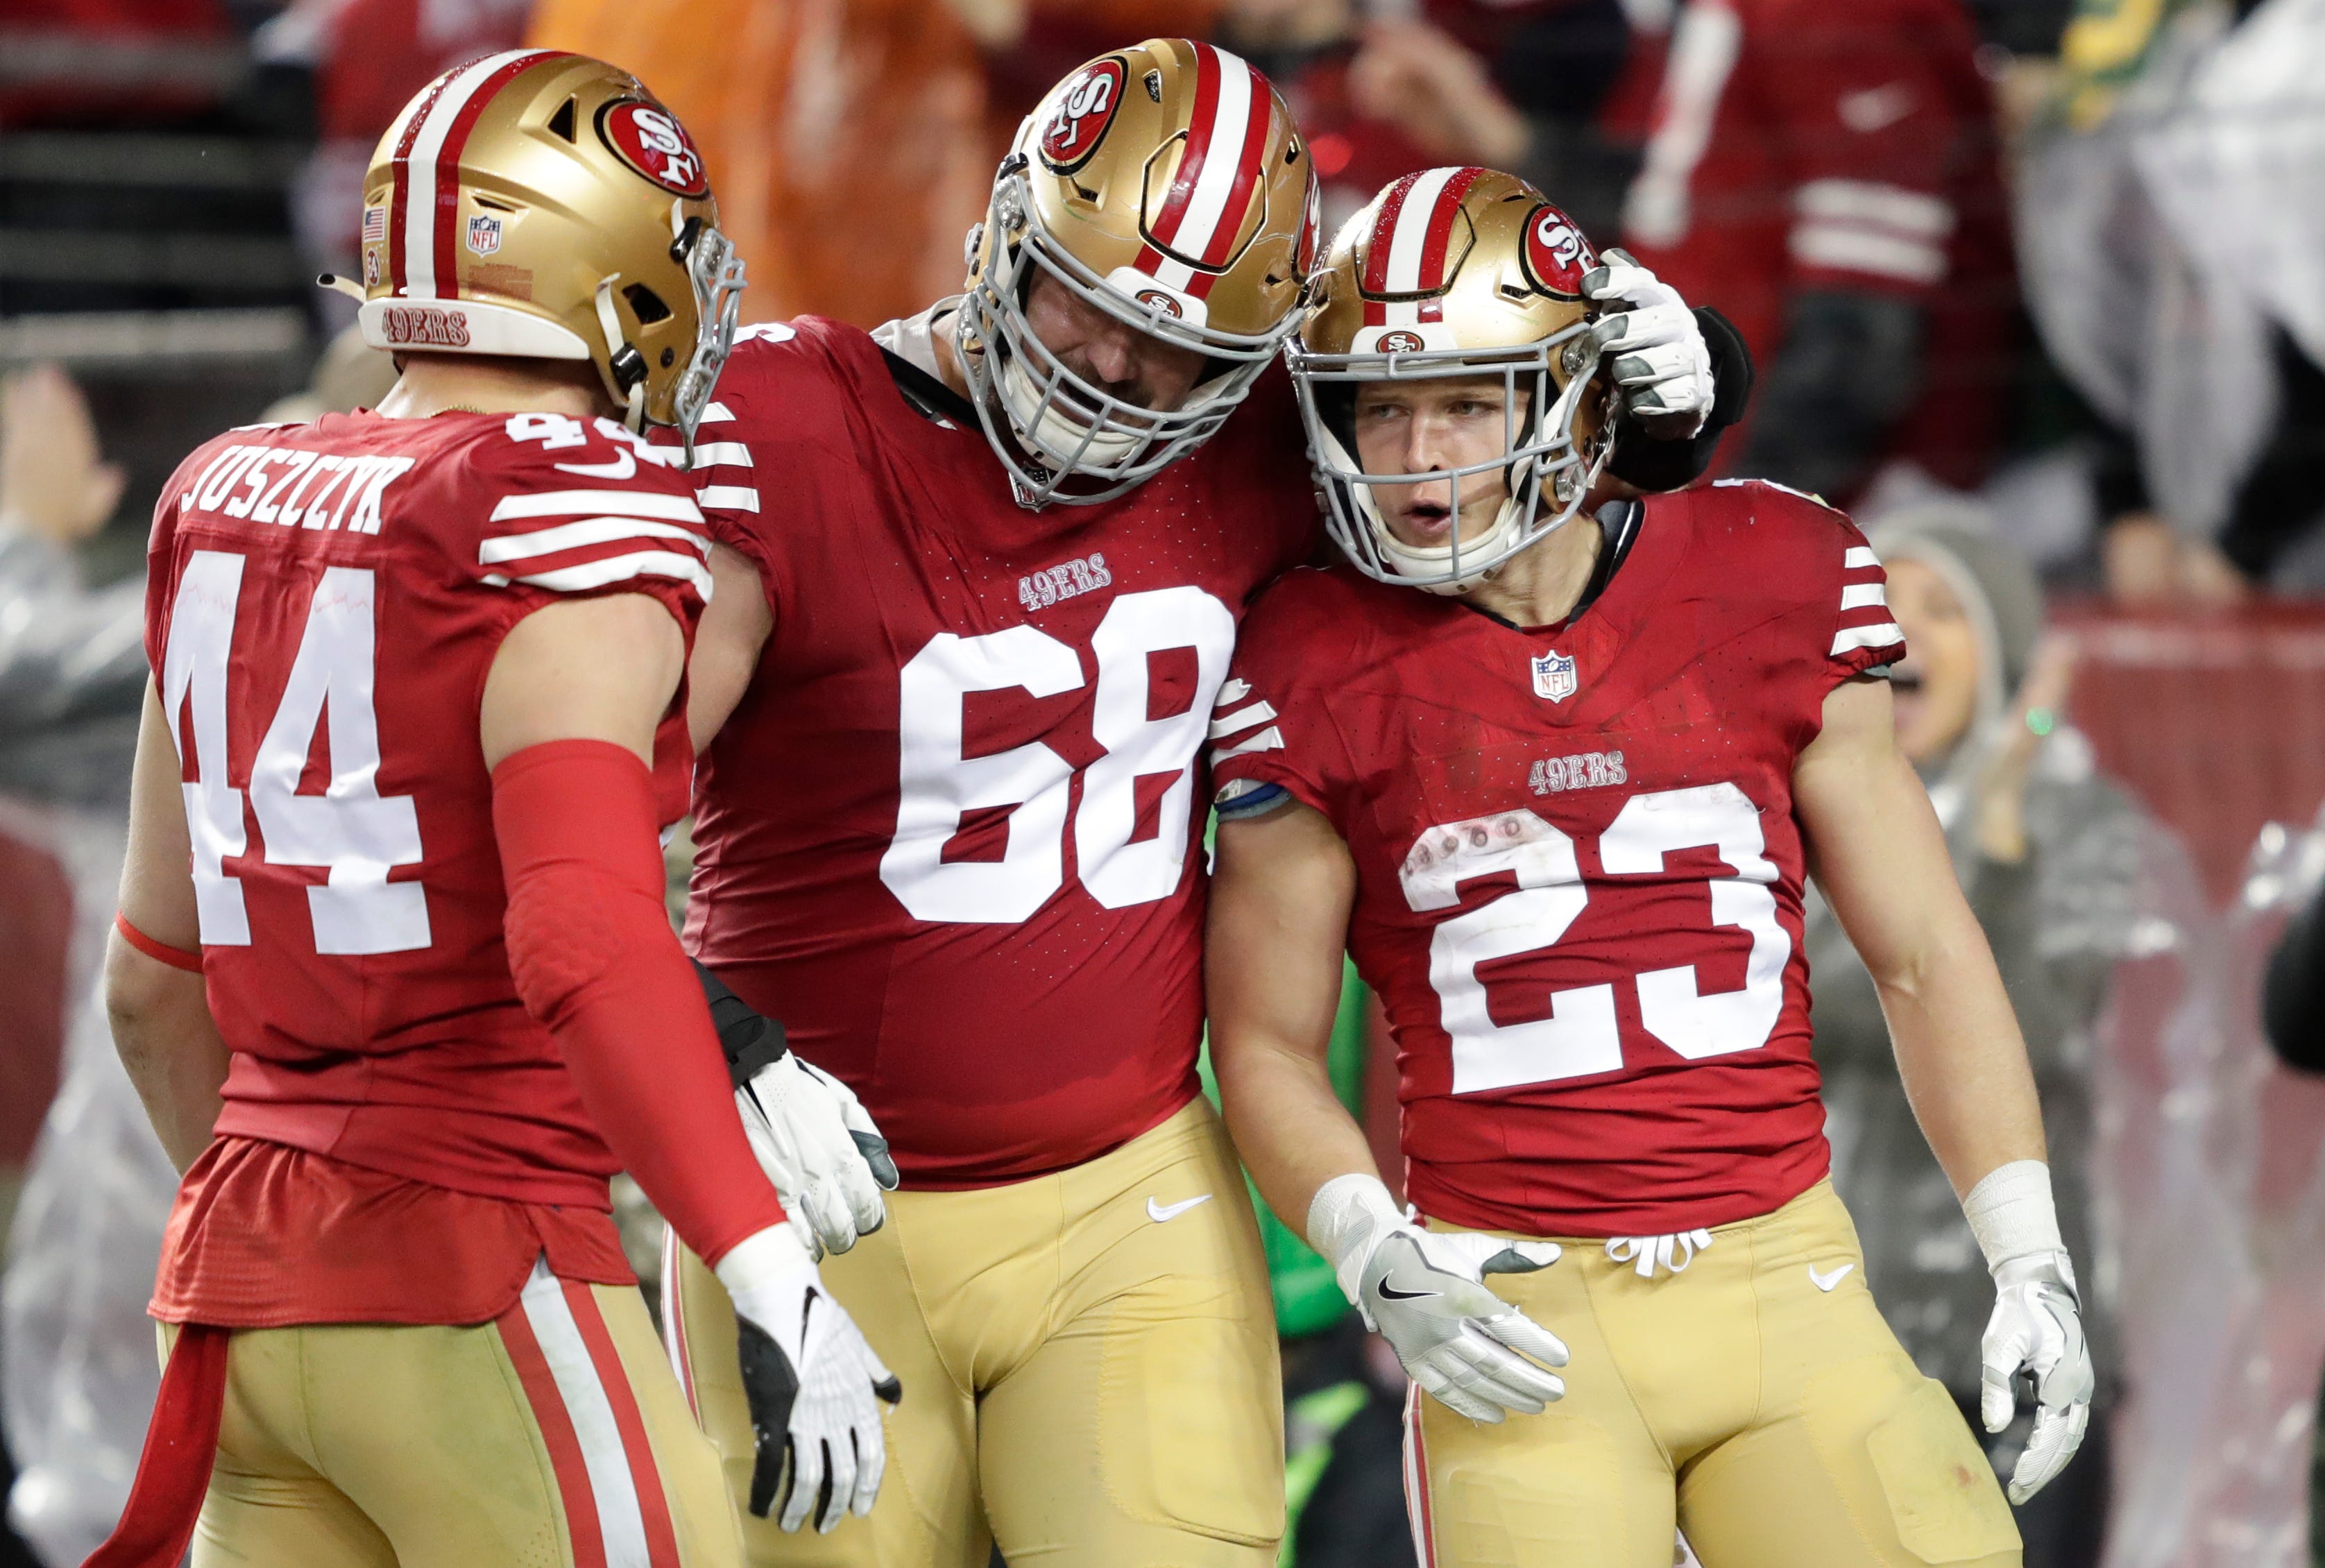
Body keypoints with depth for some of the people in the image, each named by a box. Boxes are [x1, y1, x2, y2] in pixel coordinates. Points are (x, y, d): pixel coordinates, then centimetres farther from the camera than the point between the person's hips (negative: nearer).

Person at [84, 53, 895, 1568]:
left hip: (239, 1262, 8)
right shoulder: (570, 506, -10)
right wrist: (777, 1282, -26)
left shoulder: (226, 502, 12)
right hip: (473, 1274, -8)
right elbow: (585, 931, -24)